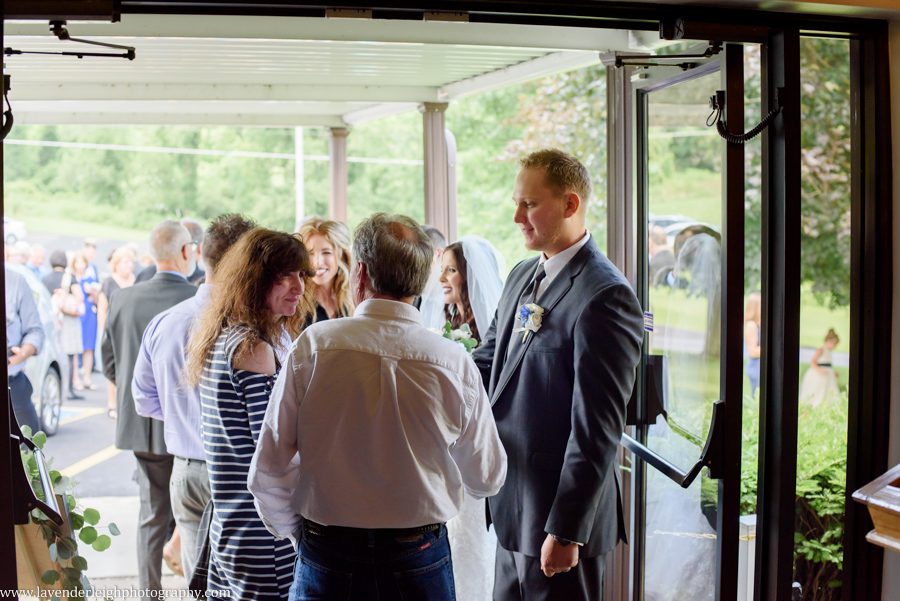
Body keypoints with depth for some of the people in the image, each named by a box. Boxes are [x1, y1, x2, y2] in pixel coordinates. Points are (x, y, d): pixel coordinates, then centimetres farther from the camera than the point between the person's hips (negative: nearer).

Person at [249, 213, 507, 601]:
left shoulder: (313, 345, -12)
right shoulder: (454, 362, -11)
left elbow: (268, 471, -8)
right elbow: (487, 480, 1)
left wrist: (291, 528, 11)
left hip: (327, 557, 0)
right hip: (420, 560, 1)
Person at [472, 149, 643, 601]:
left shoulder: (605, 296, -19)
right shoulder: (522, 276, 10)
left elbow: (598, 428, -21)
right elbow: (489, 360, 13)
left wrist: (566, 530, -20)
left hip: (562, 512, -8)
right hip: (514, 507, 8)